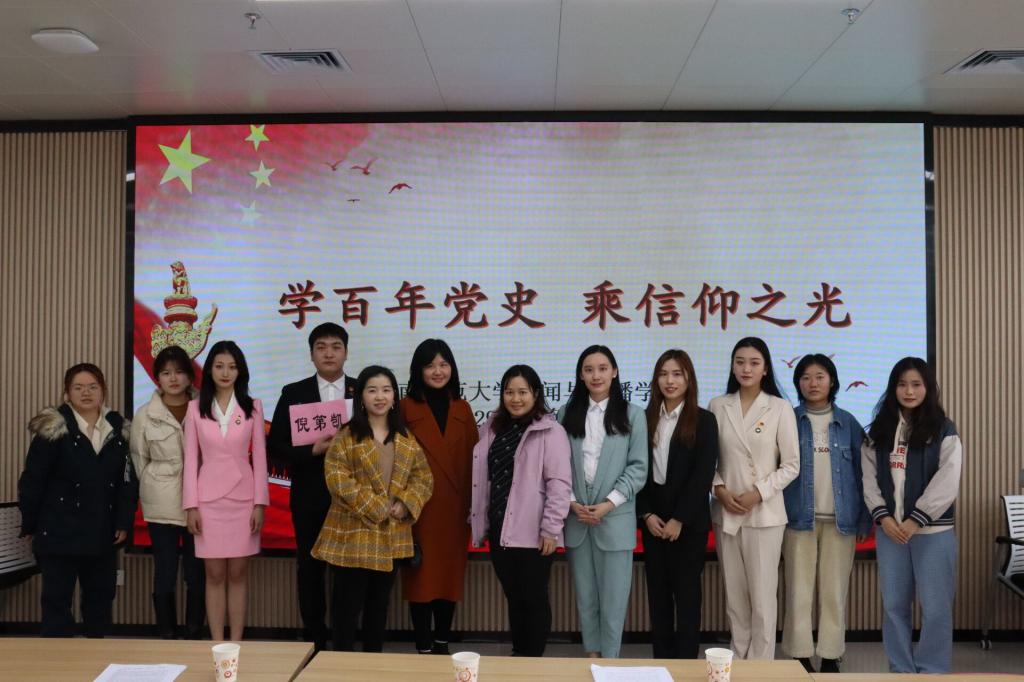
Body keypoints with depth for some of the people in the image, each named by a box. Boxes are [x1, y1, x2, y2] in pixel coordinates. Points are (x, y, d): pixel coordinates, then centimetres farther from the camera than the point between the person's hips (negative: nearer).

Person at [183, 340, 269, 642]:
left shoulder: (252, 407, 1)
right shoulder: (196, 408, 2)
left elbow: (259, 457, 2)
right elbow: (191, 459, 2)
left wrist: (260, 502, -3)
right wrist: (190, 505, -3)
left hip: (242, 497, 0)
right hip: (208, 498, 0)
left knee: (238, 574, 5)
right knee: (215, 575, 4)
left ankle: (236, 644, 13)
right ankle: (217, 644, 13)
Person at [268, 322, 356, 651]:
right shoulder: (294, 393, 3)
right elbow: (276, 444, -1)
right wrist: (313, 450, -15)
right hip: (310, 497, 0)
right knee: (310, 569, 9)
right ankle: (314, 640, 21)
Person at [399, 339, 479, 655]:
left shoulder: (462, 409, 10)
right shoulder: (406, 407, -3)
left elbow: (473, 459, 9)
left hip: (454, 508, 4)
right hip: (419, 507, -4)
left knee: (450, 574, 11)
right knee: (421, 576, 3)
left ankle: (442, 643, 25)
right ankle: (424, 648, 14)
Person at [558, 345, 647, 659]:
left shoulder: (632, 415, 2)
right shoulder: (567, 414, 8)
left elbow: (638, 467, -3)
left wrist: (608, 504, -12)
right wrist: (571, 502, -9)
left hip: (615, 520, -2)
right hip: (575, 519, 2)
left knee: (613, 595, 3)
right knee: (585, 595, 11)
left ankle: (609, 659, 16)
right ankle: (591, 654, 24)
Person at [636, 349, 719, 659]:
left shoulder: (704, 420, -3)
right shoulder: (646, 419, 6)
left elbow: (703, 474, -9)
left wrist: (679, 519, -14)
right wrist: (647, 514, -6)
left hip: (689, 521, -3)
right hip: (653, 519, 3)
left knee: (687, 592, 4)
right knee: (658, 592, 8)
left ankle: (686, 661, 13)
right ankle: (661, 659, 18)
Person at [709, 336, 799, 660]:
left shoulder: (780, 408, -3)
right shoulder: (718, 406, 5)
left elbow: (791, 465, -3)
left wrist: (758, 493, -12)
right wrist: (719, 489, -8)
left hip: (764, 512, -3)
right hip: (725, 512, 3)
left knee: (762, 595, -1)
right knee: (734, 594, 10)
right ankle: (738, 660, 22)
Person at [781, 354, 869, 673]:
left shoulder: (848, 423, 5)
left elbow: (861, 471, 7)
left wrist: (864, 519, 3)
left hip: (840, 519, 1)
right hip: (799, 517, -1)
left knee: (834, 592, 6)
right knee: (799, 591, 2)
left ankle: (830, 657, 16)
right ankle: (801, 657, 12)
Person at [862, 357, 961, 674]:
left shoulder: (944, 431, -1)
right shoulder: (878, 432, 9)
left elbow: (947, 483, -9)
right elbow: (869, 478, 5)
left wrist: (915, 520, -14)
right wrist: (883, 517, -8)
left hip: (933, 531, -3)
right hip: (890, 530, 3)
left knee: (935, 607, 1)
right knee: (894, 605, 8)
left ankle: (932, 672, 15)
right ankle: (901, 670, 20)